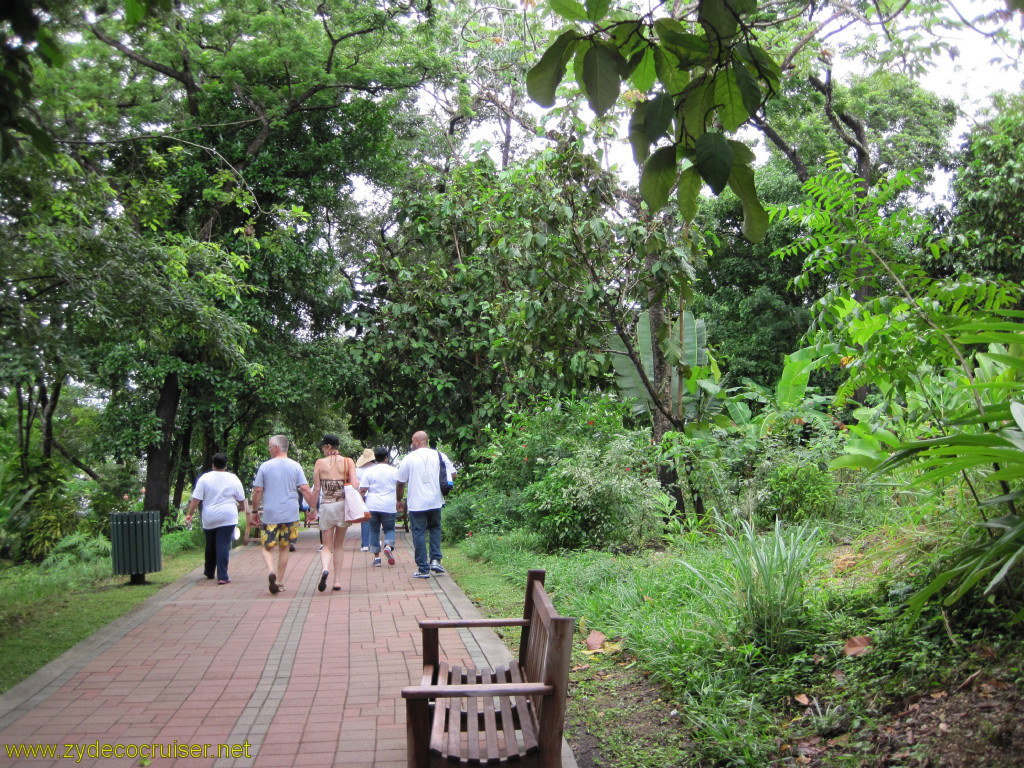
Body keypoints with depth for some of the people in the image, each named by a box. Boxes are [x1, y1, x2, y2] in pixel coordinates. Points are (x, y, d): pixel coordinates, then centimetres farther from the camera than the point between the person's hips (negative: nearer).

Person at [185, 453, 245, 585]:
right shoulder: (233, 478, 1)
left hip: (209, 519, 2)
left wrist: (189, 514, 5)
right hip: (228, 518, -2)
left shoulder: (204, 478, 0)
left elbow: (196, 499, -2)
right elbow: (241, 499, 11)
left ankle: (209, 572, 33)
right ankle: (222, 577, -8)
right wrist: (241, 507, 31)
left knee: (210, 545, 17)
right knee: (223, 545, -3)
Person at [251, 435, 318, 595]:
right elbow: (305, 490, -4)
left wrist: (255, 511, 10)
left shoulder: (265, 466, -2)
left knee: (268, 547, 7)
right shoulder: (295, 466, 1)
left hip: (270, 514, -2)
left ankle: (271, 571, -21)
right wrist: (313, 508, 3)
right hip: (290, 514, 2)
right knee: (284, 548, 14)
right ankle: (279, 581, 17)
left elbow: (257, 491, -1)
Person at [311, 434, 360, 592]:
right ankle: (337, 580, 14)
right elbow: (355, 485, -10)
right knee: (338, 545, 16)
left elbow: (316, 489, -2)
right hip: (343, 506, 1)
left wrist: (313, 509, 7)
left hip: (326, 507, -1)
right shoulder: (348, 462, 0)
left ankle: (325, 569, -24)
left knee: (327, 546, 6)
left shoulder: (320, 463, -2)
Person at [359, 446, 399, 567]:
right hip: (389, 506, 0)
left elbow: (362, 490, -4)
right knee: (389, 529, 12)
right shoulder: (394, 471, 3)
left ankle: (376, 557, 8)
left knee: (374, 530, 10)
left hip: (372, 506, 0)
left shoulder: (368, 471, 0)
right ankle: (388, 546, -16)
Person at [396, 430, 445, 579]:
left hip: (416, 504, -2)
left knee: (419, 534, 3)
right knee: (435, 528, 19)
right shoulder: (439, 456, 3)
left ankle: (423, 569, 5)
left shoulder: (408, 459, -3)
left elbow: (400, 483, 2)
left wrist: (399, 500, 17)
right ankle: (435, 560, 5)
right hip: (435, 502, 3)